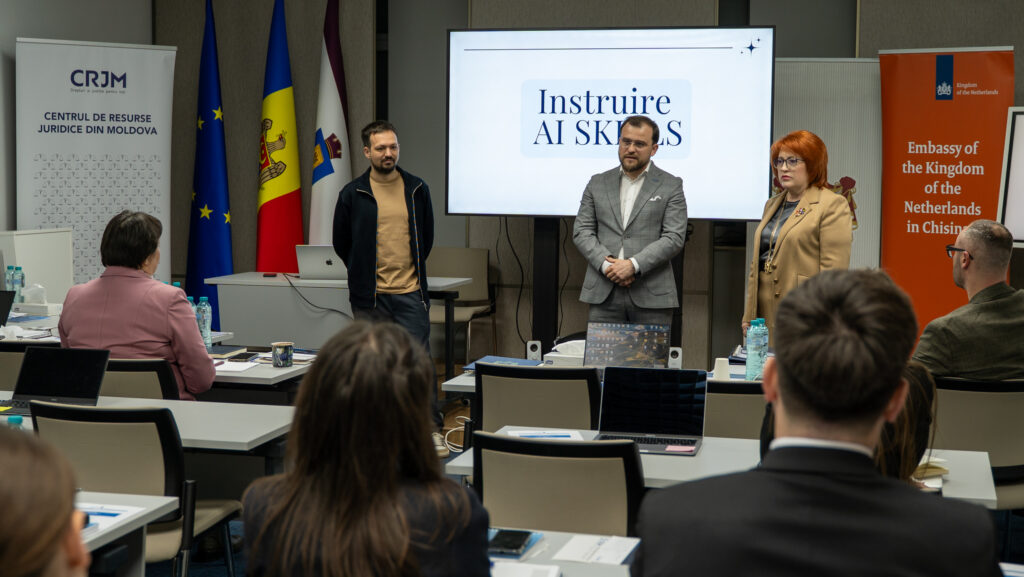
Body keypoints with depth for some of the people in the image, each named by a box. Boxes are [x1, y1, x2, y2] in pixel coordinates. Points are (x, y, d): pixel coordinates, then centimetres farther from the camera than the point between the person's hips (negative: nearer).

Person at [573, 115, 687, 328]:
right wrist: (606, 264, -9)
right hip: (604, 295, 2)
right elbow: (582, 232, 8)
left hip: (651, 296, -2)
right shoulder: (597, 183, 14)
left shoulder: (671, 186, 6)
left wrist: (633, 265, -15)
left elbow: (674, 237, -4)